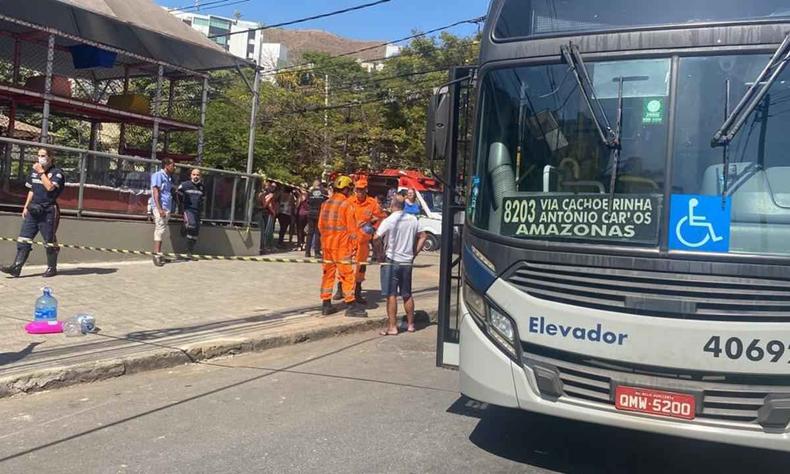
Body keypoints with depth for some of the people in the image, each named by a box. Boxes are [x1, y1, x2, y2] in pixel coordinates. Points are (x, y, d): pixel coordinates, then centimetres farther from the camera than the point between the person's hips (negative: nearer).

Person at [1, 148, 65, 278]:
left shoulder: (57, 172, -6)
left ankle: (52, 268, 14)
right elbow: (31, 191, 22)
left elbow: (50, 187, -22)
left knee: (50, 240, 2)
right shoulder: (34, 172, 16)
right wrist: (26, 207, 16)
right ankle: (16, 267, -2)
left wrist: (41, 172, -16)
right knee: (24, 239, 0)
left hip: (48, 211, -6)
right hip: (33, 210, 6)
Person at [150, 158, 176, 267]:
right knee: (160, 230, -11)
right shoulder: (158, 175, -5)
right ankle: (156, 254, -11)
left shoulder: (169, 178, 20)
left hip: (167, 208, 8)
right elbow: (155, 192, -12)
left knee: (161, 231, 9)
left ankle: (158, 254, 12)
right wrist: (159, 209, -20)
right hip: (160, 207, -8)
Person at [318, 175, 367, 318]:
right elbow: (352, 228, -11)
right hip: (342, 245, -6)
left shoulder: (326, 204, 8)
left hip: (327, 244, 6)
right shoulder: (346, 205, -11)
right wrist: (353, 245, -3)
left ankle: (326, 304, 15)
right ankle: (351, 305, 1)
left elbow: (320, 225, 12)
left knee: (328, 273, 12)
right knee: (347, 275, -1)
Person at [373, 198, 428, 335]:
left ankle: (392, 327, -1)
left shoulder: (389, 221, -12)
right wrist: (414, 253, 10)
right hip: (407, 262, 5)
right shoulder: (413, 219, 3)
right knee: (407, 295, 16)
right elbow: (423, 236, 8)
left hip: (392, 262, -5)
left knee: (391, 295, -1)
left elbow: (376, 238, -19)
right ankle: (410, 324, 23)